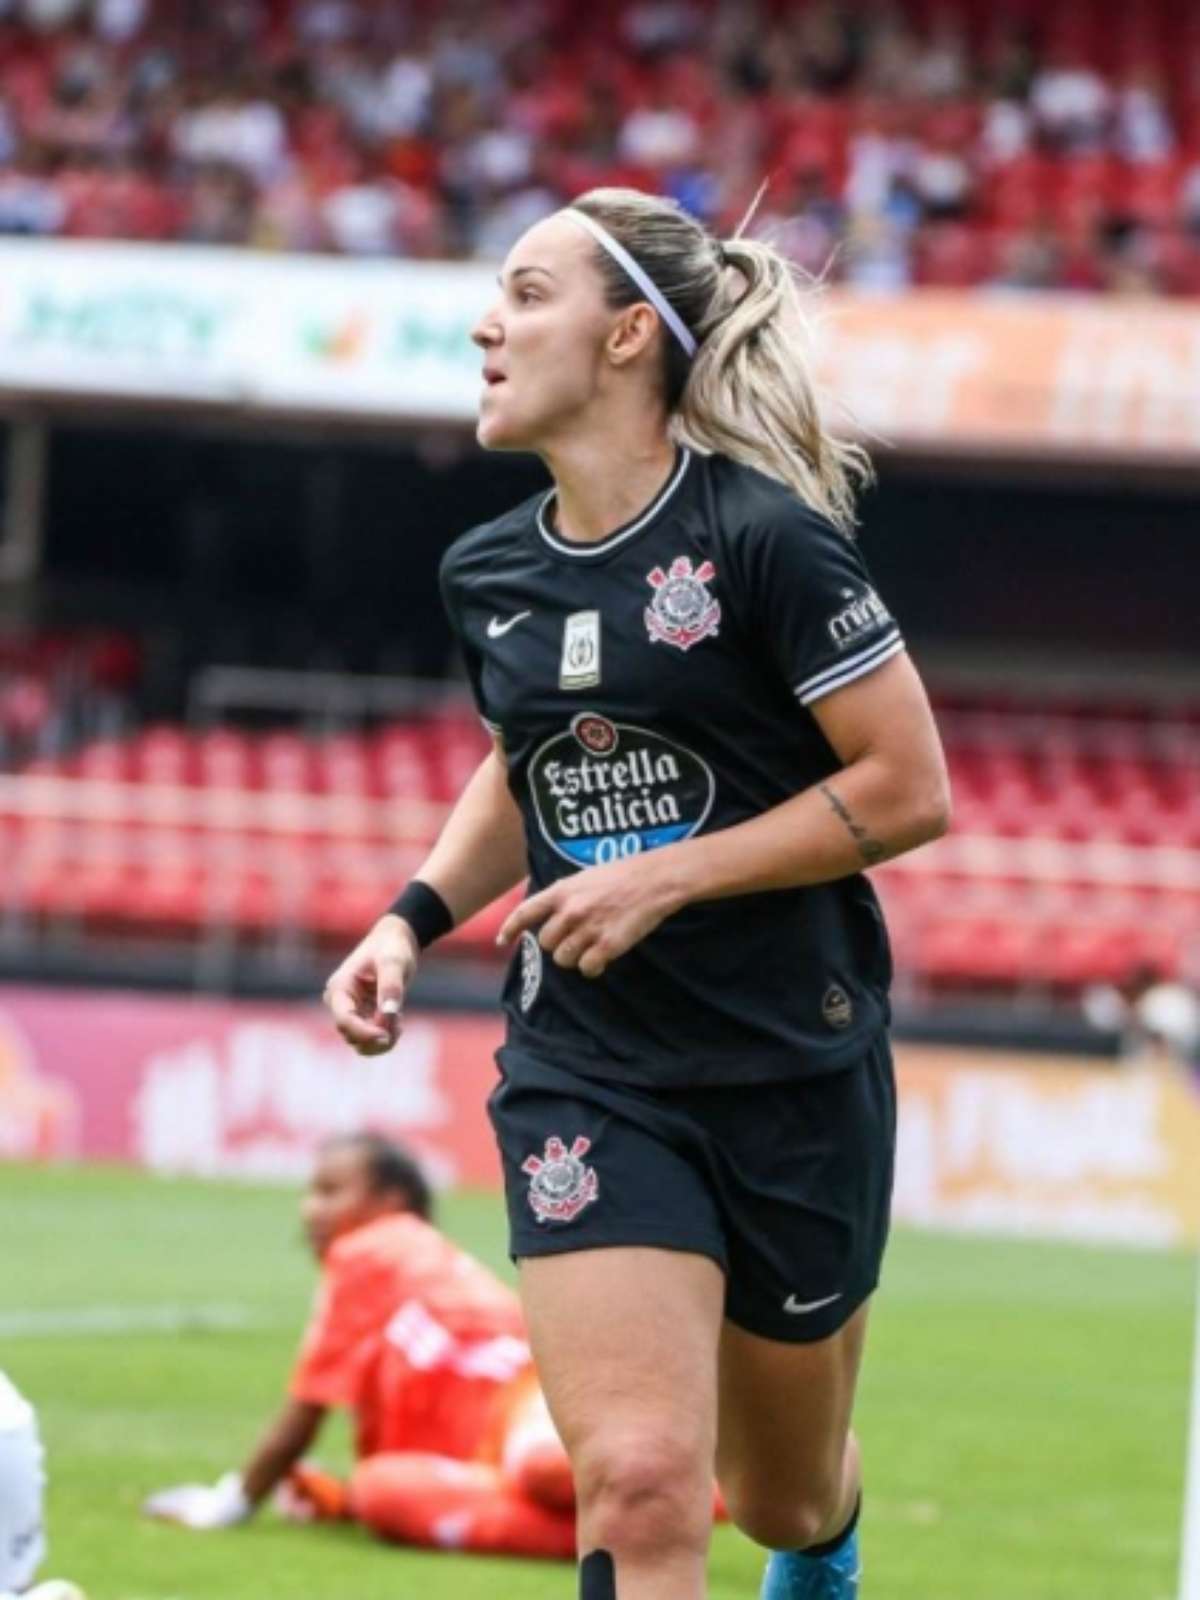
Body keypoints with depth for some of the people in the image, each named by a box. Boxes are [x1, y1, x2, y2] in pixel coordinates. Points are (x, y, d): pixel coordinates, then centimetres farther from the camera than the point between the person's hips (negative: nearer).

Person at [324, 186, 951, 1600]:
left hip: (797, 1070, -3)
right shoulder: (487, 574, 3)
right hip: (587, 1079, 3)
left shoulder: (765, 536, -15)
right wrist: (410, 922, 5)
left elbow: (908, 789, -14)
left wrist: (667, 876, -18)